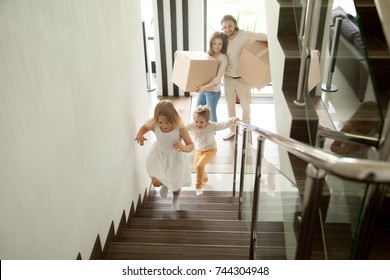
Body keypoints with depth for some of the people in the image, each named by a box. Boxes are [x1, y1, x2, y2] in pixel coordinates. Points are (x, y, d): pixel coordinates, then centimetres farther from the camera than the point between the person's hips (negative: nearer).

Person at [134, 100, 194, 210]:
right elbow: (144, 127, -1)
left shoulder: (180, 128, -33)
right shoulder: (154, 125, -26)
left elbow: (191, 145, -24)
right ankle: (165, 184, 35)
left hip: (175, 157, -1)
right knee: (156, 182, -8)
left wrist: (184, 148, -47)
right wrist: (140, 134, -23)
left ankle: (175, 200, 55)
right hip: (159, 155, 2)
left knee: (176, 184, 15)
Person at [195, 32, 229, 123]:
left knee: (211, 116, 3)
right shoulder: (208, 54, 8)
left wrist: (205, 86, -29)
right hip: (203, 90, 7)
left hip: (213, 91, -7)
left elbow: (218, 78, -19)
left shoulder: (223, 58, -12)